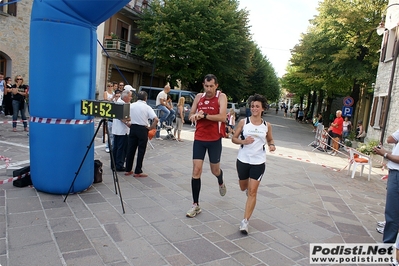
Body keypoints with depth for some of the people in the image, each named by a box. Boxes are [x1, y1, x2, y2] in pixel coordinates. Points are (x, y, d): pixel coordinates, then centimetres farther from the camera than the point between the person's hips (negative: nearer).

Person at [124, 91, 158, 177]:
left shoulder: (131, 105, 3)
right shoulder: (147, 107, -7)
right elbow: (156, 119, -18)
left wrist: (128, 124, 8)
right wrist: (151, 128, -6)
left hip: (133, 128, 4)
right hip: (142, 129, -4)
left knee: (130, 149, 12)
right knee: (141, 151, 4)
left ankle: (128, 170, 19)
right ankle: (138, 172, 7)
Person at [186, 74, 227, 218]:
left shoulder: (221, 97, -6)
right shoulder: (199, 96, 6)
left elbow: (222, 117, -19)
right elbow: (191, 115, 9)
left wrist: (204, 115, -27)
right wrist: (194, 116, -14)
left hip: (215, 139, -2)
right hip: (199, 138, 3)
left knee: (215, 169, 14)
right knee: (196, 170, -4)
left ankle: (221, 183, 52)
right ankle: (195, 205, 6)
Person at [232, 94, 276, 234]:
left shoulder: (267, 125, -1)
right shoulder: (243, 122, -5)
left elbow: (270, 139, 15)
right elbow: (234, 138, 0)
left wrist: (272, 145, -7)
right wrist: (243, 141, -19)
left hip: (259, 162, -1)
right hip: (243, 160, 1)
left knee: (252, 192, -4)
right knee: (243, 188, 18)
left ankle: (245, 221, 4)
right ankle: (249, 185, 56)